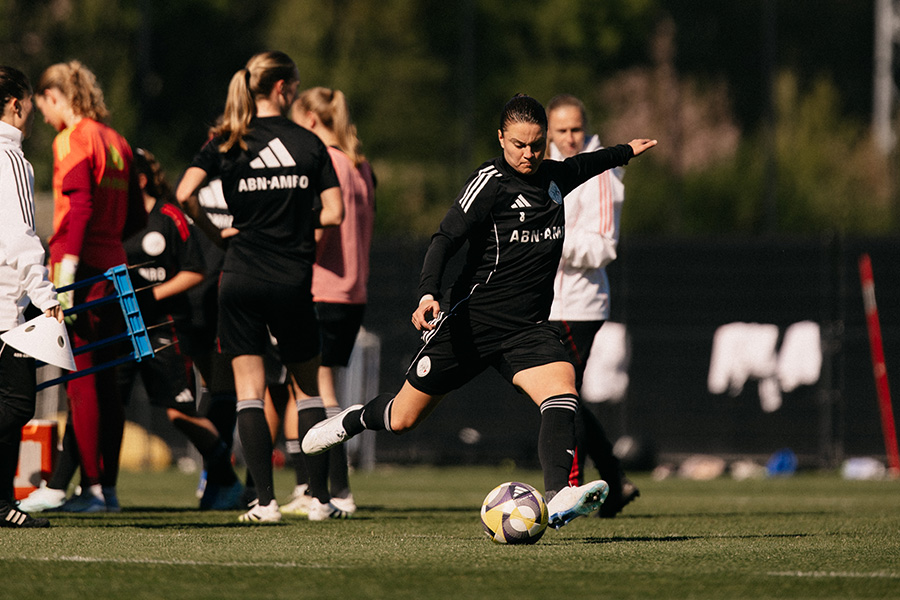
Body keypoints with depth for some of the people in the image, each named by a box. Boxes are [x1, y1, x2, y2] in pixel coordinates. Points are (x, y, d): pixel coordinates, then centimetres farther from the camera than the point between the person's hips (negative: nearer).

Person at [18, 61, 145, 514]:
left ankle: (92, 487, -8)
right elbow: (136, 216, 16)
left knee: (80, 382, -7)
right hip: (113, 268, 8)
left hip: (83, 271, -8)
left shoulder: (72, 140, -8)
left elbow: (79, 207, -19)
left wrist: (66, 266, -22)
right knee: (103, 382, 9)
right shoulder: (115, 141, 16)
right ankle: (105, 488, 10)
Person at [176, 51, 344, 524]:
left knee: (249, 390, 2)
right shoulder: (308, 143, 1)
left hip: (242, 278, 0)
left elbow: (184, 194, -11)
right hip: (293, 281, 0)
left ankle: (265, 501, -7)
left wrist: (217, 231, 4)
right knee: (310, 385, 14)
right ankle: (320, 497, 13)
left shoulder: (227, 142, 1)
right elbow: (333, 213, -3)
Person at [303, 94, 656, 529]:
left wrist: (625, 151, 50)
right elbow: (446, 238, -17)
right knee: (403, 420, 8)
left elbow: (580, 166, 34)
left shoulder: (553, 178, 9)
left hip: (527, 328, 4)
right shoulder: (491, 181, -12)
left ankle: (558, 497, -42)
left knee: (561, 391, -27)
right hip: (474, 319, -4)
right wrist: (429, 293, -33)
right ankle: (354, 421, 43)